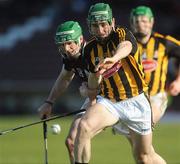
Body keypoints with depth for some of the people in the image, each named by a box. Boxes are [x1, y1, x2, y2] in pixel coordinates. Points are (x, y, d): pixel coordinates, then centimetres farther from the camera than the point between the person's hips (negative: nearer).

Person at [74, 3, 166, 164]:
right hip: (108, 101, 3)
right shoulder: (90, 49, 1)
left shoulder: (123, 35, -14)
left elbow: (125, 46, -40)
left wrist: (114, 58, -63)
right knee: (84, 126, -28)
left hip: (135, 102, -3)